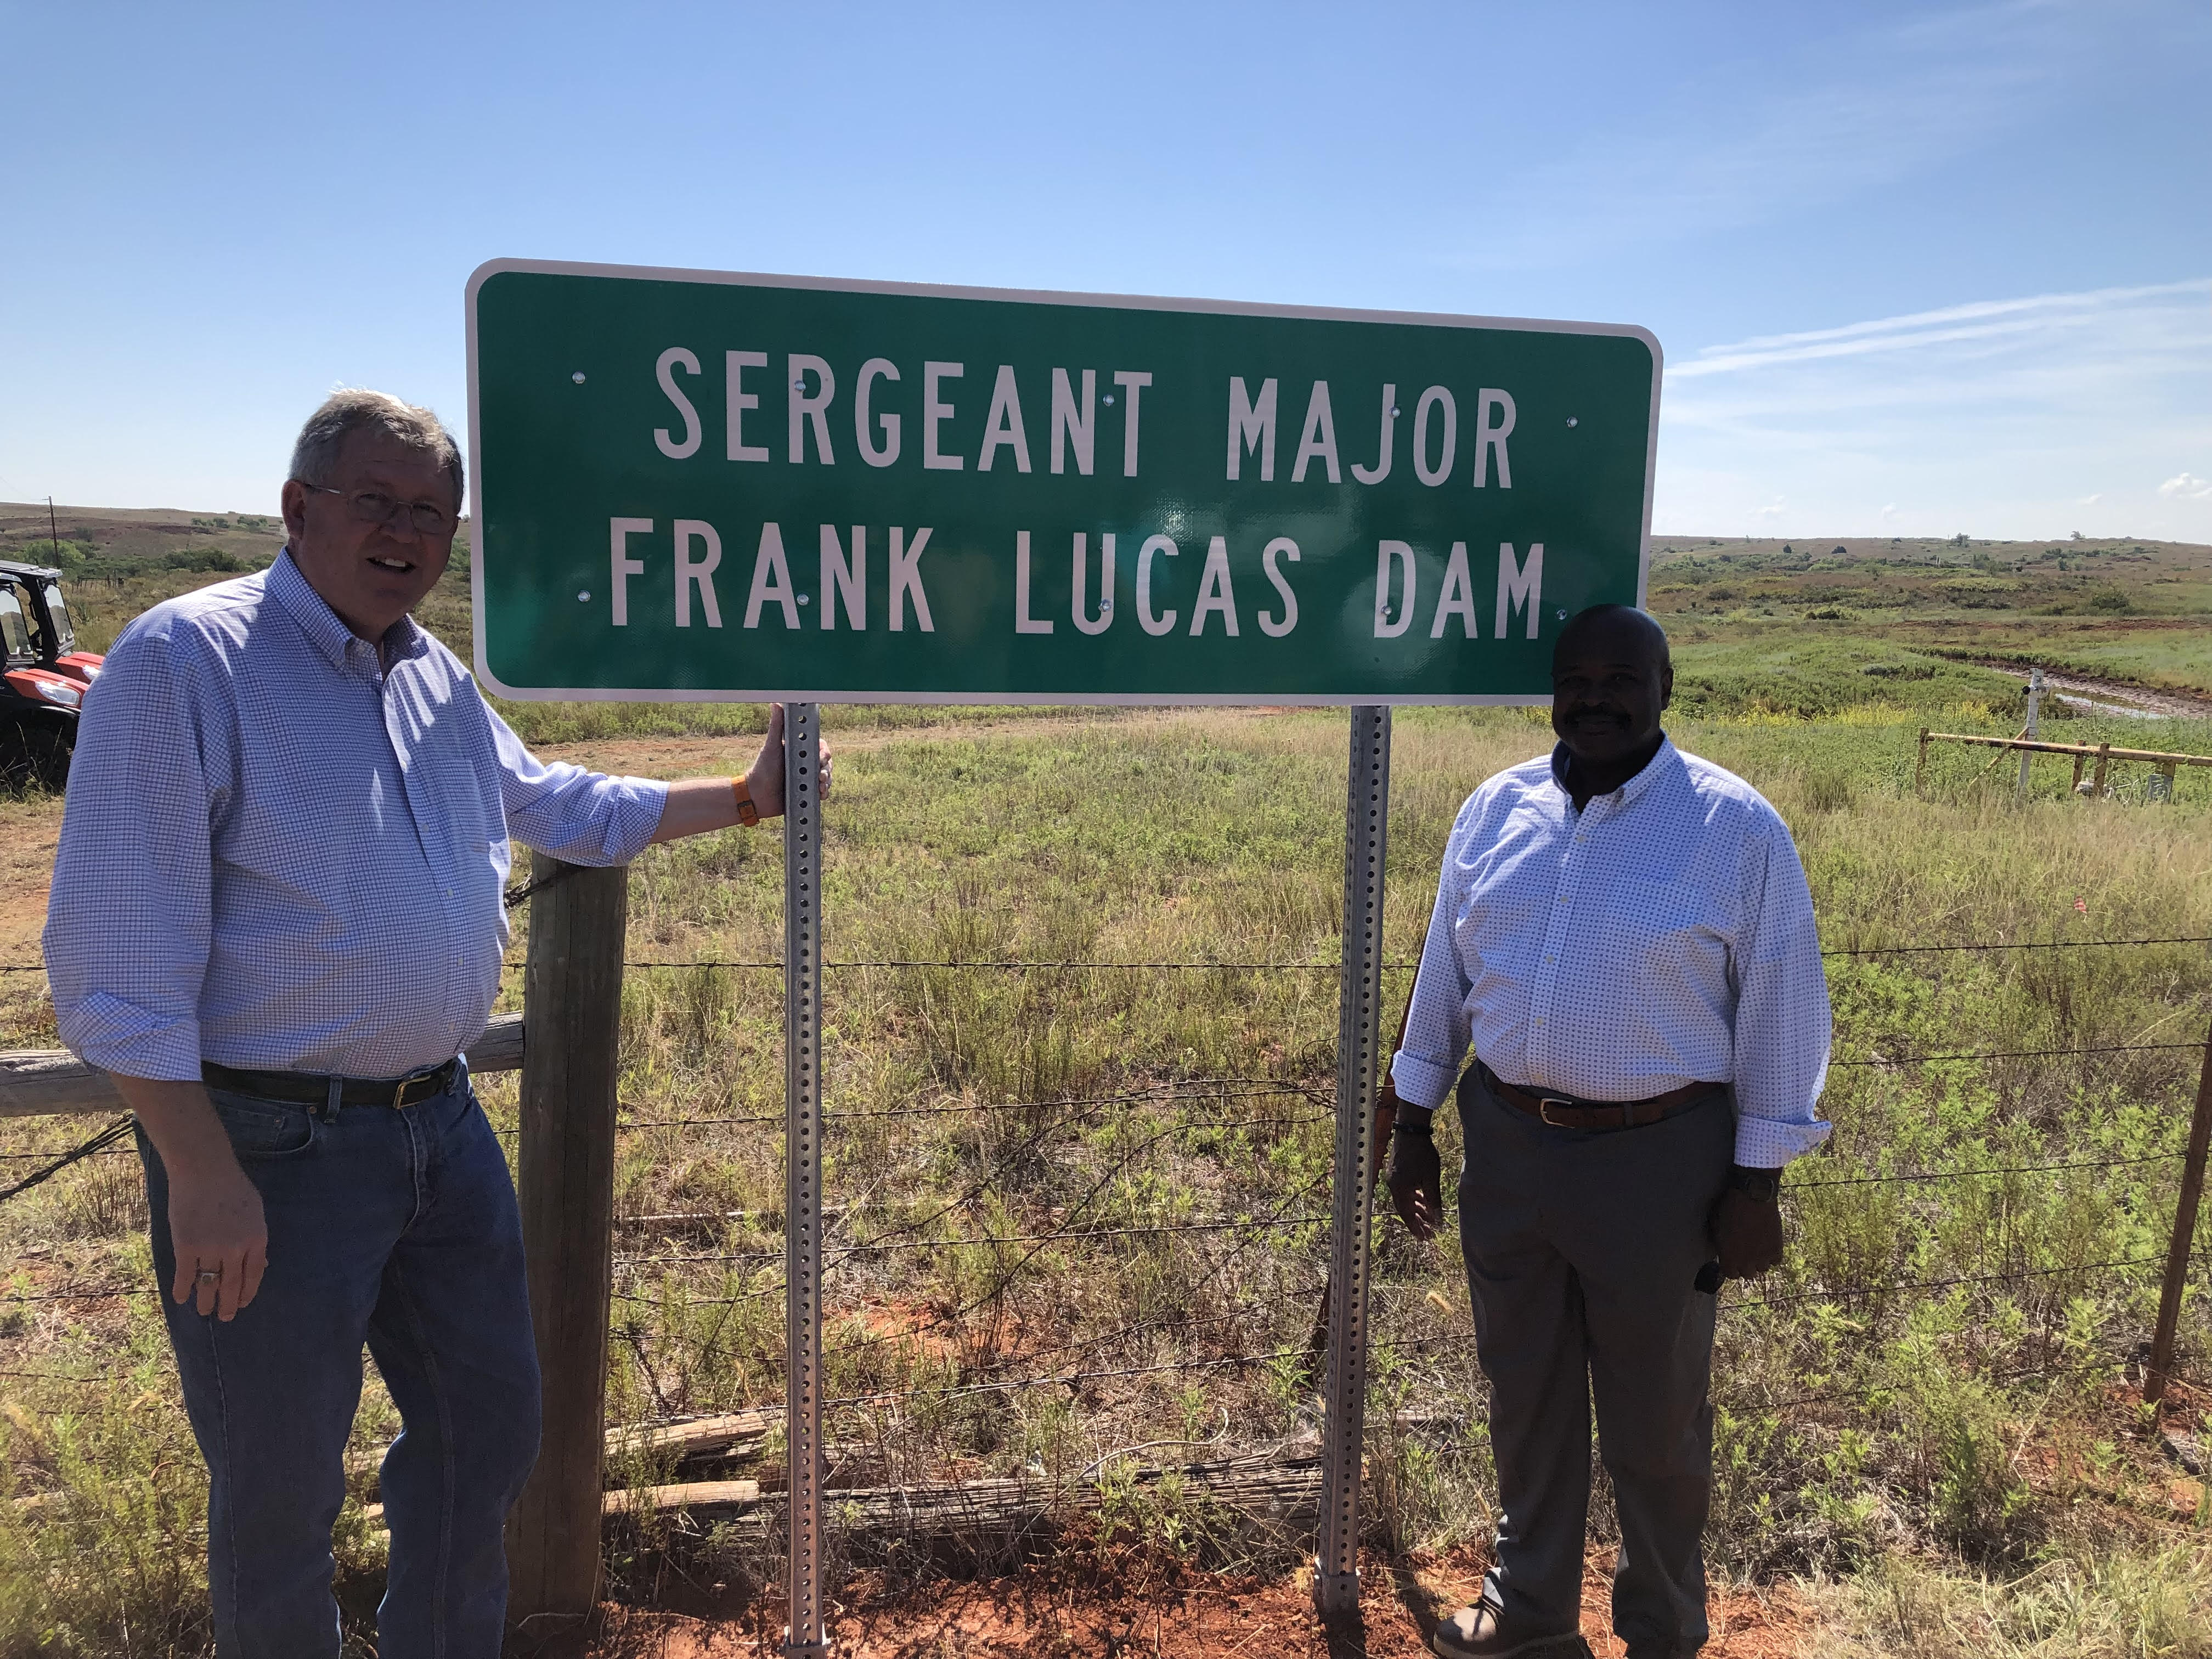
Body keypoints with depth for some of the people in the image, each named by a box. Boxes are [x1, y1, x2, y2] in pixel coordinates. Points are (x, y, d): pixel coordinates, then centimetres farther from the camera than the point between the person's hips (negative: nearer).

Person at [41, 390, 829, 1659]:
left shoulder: (439, 677, 9)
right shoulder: (183, 659, -13)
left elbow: (553, 801, 25)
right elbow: (117, 954, -17)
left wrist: (745, 799, 21)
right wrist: (202, 1174, -20)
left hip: (444, 1125, 7)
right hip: (273, 1148, -7)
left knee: (489, 1427, 19)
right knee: (282, 1483, 10)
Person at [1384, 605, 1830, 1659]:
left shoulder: (1737, 828, -11)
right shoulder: (1495, 810, 1)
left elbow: (1780, 1011, -7)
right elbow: (1444, 975, 8)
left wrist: (1757, 1181, -7)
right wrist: (1412, 1125, 9)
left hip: (1657, 1160, -4)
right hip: (1505, 1142, 4)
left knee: (1656, 1415, 13)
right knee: (1524, 1392, 20)